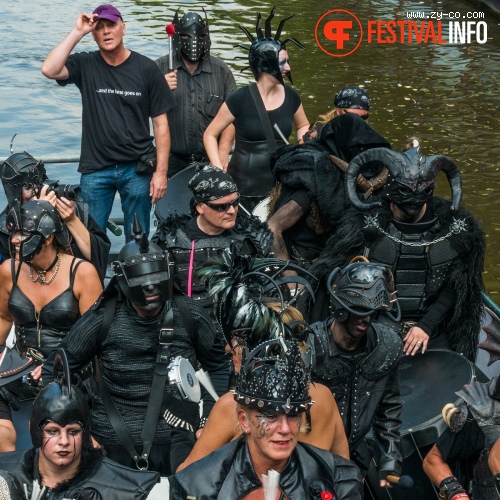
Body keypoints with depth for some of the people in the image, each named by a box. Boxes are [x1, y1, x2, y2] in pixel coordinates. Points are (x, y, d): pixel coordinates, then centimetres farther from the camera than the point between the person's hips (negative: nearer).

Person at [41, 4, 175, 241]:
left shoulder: (146, 68, -2)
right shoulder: (85, 65, 1)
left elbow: (160, 124, -1)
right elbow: (49, 70, -19)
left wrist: (161, 172, -6)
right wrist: (77, 32, -14)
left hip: (137, 168, 0)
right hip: (95, 170, 1)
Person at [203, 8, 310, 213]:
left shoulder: (290, 96, 1)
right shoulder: (241, 99, -10)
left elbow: (303, 126, 22)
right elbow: (210, 134, -1)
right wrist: (219, 170, -11)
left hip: (279, 185, 3)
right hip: (244, 188, -3)